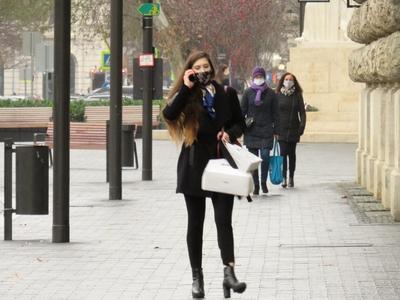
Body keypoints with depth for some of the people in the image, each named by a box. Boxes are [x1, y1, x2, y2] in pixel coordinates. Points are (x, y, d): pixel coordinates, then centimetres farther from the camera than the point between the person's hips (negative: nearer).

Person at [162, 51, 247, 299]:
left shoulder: (227, 94, 5)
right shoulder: (187, 96, 1)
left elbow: (240, 124, 13)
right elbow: (169, 114, -18)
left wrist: (230, 133, -8)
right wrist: (186, 88, -20)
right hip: (194, 164, 0)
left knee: (224, 220, -10)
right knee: (195, 223, 6)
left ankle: (229, 272, -16)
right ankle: (197, 276, 13)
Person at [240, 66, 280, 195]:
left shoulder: (270, 93, 4)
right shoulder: (248, 92, 4)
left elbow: (275, 113, 7)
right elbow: (242, 111, 4)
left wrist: (276, 130, 2)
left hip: (266, 131, 0)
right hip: (251, 131, 0)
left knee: (265, 156, -11)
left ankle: (263, 182, 9)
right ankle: (256, 185, 10)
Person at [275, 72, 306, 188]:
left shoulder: (297, 95, 4)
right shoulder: (278, 95, 2)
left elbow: (302, 112, 4)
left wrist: (302, 126, -7)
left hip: (293, 129, 1)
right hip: (282, 129, -1)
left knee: (292, 153, 6)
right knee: (283, 152, -10)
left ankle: (291, 178, 12)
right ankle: (284, 178, -12)